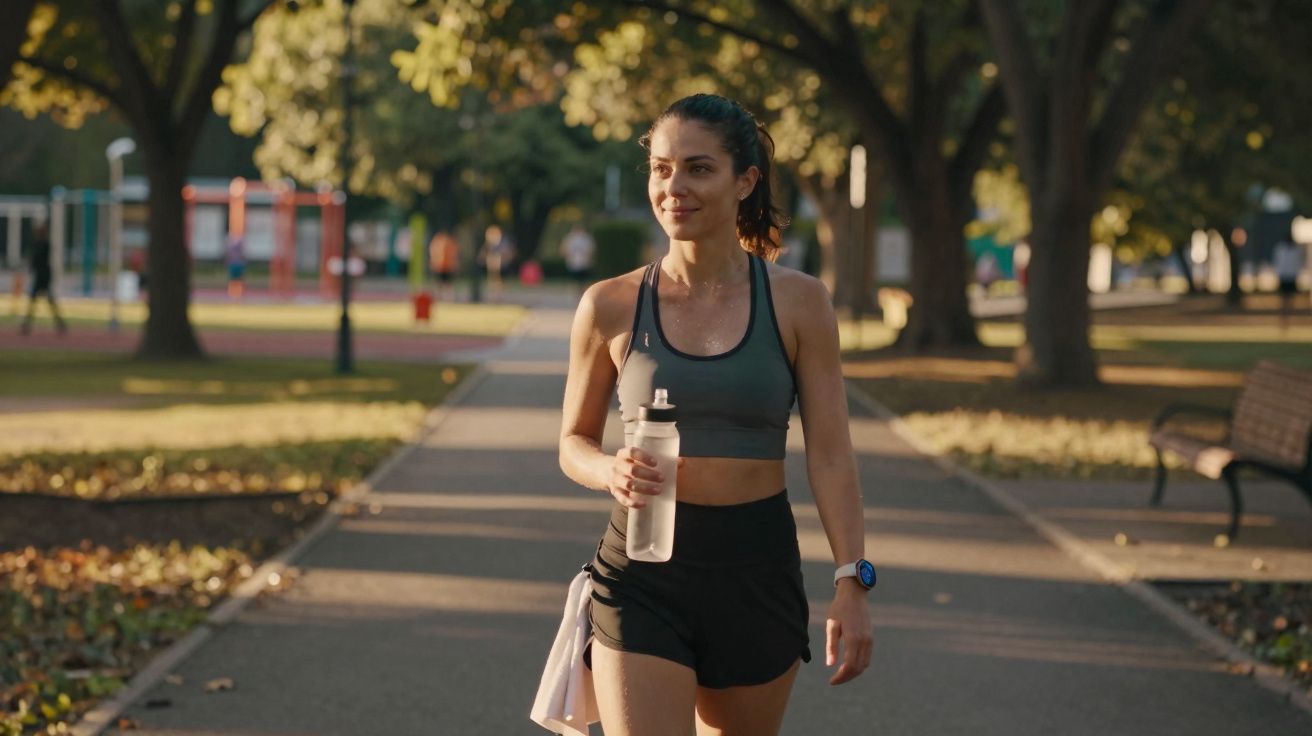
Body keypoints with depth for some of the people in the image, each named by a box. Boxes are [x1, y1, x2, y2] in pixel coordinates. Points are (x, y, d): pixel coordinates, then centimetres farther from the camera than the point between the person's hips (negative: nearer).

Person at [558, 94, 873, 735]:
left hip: (758, 569, 1)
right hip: (643, 570, -1)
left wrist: (852, 583, -8)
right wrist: (611, 472, -13)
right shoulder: (611, 307, 0)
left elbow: (830, 455, -1)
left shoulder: (797, 303, -1)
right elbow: (574, 442, 10)